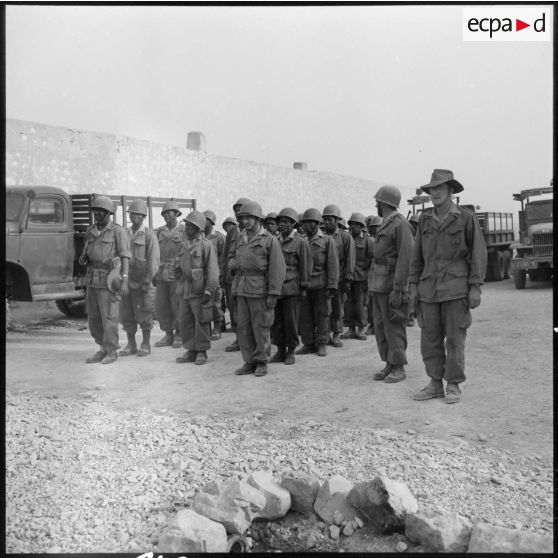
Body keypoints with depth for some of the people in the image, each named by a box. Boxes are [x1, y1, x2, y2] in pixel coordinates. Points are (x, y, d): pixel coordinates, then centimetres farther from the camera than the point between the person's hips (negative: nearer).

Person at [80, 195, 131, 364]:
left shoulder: (118, 231, -7)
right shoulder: (90, 231, 12)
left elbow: (125, 257, -12)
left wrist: (124, 280, -21)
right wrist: (83, 258, -2)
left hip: (109, 279, -7)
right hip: (92, 279, 7)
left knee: (109, 317, -5)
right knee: (93, 317, 9)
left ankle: (112, 352, 7)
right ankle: (103, 349, 21)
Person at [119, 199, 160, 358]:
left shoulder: (149, 235, -5)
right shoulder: (124, 234, 10)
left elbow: (153, 261, -10)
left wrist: (147, 282, -15)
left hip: (141, 282, -5)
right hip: (125, 281, 5)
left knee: (144, 315, 2)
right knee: (126, 314, 8)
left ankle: (146, 345, 14)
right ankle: (131, 346, 18)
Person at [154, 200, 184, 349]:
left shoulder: (183, 231, -1)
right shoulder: (160, 231, 14)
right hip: (162, 274, 5)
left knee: (178, 306, -2)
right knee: (162, 305, 5)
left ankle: (179, 336, 10)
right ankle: (168, 335, 16)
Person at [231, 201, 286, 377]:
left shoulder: (269, 240, -6)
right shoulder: (241, 238, 13)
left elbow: (277, 268, -10)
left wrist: (273, 294, -14)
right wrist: (233, 263, 3)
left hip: (259, 289, -6)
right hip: (242, 288, 6)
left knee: (260, 327, 1)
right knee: (243, 327, 8)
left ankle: (261, 362, 14)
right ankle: (249, 362, 18)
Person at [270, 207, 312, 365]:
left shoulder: (300, 241, -2)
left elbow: (306, 266, -2)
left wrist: (303, 288, -5)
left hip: (291, 288, -5)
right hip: (275, 286, 5)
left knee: (291, 320, 1)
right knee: (276, 320, 6)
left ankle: (291, 351, 12)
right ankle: (280, 350, 17)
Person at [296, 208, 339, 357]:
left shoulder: (327, 241, 2)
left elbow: (333, 265, -3)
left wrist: (332, 286, -11)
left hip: (321, 285, -3)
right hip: (303, 285, 3)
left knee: (322, 315, 2)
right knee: (304, 316, 4)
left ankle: (321, 345, 13)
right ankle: (308, 344, 14)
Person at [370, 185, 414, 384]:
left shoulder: (401, 224, -13)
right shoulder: (385, 224, 16)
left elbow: (405, 259, -19)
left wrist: (397, 289, -23)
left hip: (392, 283, -9)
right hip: (379, 283, 9)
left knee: (394, 327, -4)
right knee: (380, 326, 9)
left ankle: (399, 368, 4)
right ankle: (389, 364, 16)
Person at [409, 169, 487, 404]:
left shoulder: (466, 217, -2)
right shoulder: (424, 219, 9)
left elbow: (478, 253, -3)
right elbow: (417, 254, 13)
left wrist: (475, 287, -9)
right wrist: (413, 284, 7)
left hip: (456, 288, -4)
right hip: (429, 288, 4)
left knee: (454, 338, 1)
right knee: (429, 338, 5)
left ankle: (453, 386, 12)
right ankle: (435, 384, 16)